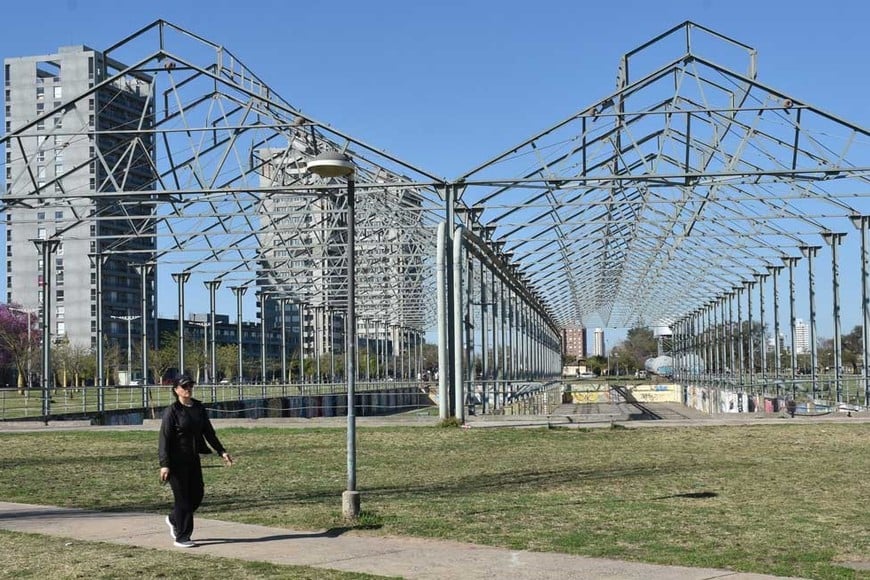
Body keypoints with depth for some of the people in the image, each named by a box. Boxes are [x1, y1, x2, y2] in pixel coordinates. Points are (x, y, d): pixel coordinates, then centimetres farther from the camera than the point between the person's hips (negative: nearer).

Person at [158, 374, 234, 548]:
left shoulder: (199, 408, 8)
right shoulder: (172, 411, -11)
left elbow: (209, 432, 16)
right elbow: (164, 439, -14)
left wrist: (221, 451, 12)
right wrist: (164, 465, -20)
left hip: (193, 459, 6)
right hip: (177, 460, -6)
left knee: (197, 494, 9)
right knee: (183, 498, -2)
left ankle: (174, 519, 35)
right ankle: (181, 538, 10)